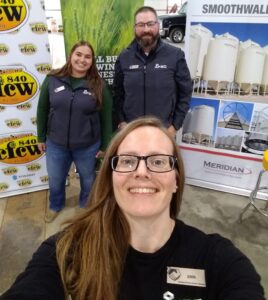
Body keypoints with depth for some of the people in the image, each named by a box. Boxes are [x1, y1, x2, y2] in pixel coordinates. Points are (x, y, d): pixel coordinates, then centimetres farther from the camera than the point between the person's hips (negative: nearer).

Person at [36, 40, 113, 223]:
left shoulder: (99, 86, -10)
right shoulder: (52, 80, -6)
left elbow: (106, 118, -5)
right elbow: (42, 110, 3)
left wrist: (105, 145, -3)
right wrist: (41, 137, 7)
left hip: (88, 146, -1)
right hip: (56, 144, 2)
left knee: (88, 180, 20)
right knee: (55, 180, 21)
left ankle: (86, 206, 50)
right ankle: (56, 205, 53)